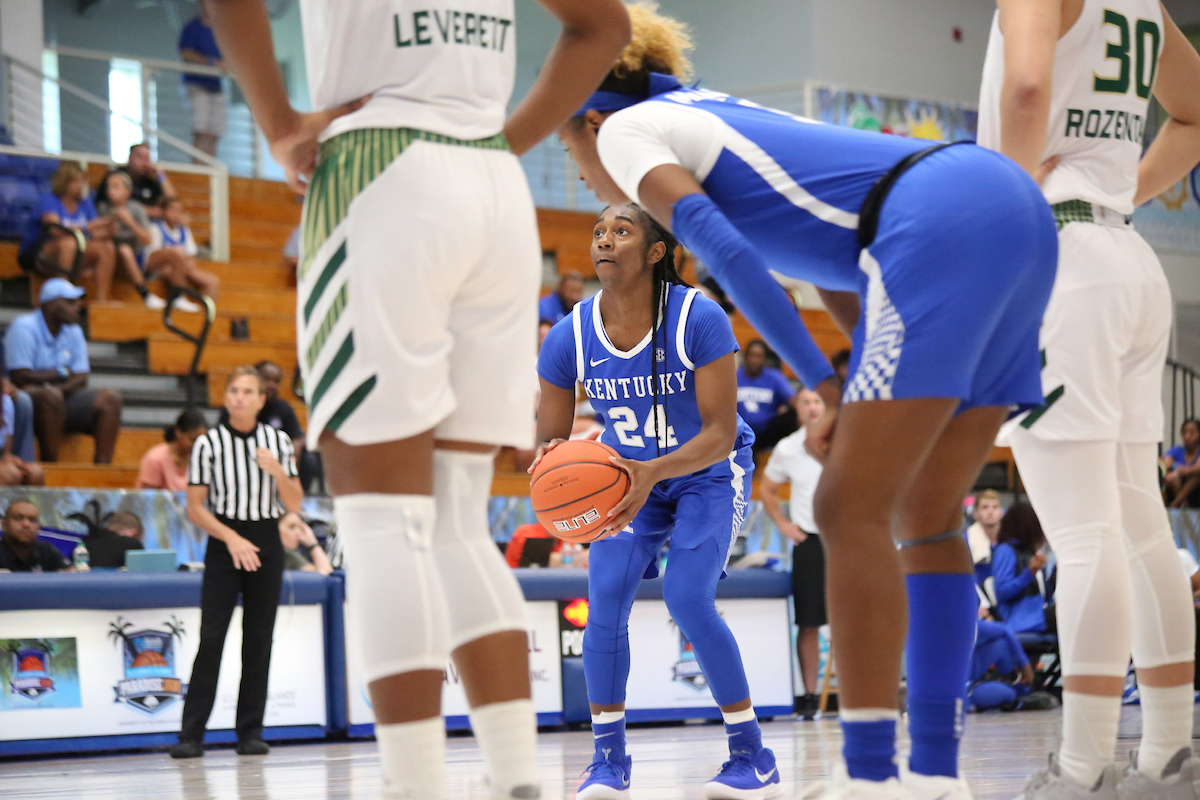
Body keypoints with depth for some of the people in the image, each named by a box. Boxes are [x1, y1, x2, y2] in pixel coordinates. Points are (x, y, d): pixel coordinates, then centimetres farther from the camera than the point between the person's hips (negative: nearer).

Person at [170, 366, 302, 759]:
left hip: (266, 543, 3)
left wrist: (277, 471, -11)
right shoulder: (208, 444, -2)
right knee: (211, 637, -8)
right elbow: (195, 508, -4)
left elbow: (294, 504, 6)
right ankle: (191, 734, -7)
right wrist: (232, 538, -15)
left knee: (259, 638, 3)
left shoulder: (278, 442, 6)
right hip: (223, 543, -3)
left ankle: (250, 731, 8)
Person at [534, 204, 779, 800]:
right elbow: (549, 438, -10)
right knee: (605, 600, -15)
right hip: (627, 474, 4)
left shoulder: (699, 319, -27)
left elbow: (720, 431, -28)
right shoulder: (569, 338, -17)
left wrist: (655, 472, -45)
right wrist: (551, 461, -36)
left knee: (687, 600, -20)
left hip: (708, 471, -3)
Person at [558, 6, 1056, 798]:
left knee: (851, 513, -7)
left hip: (944, 223, -9)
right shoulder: (716, 118, 33)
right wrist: (867, 397, 17)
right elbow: (841, 270, 28)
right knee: (925, 519, 12)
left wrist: (825, 384, -6)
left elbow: (727, 254, -6)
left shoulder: (625, 128, 10)